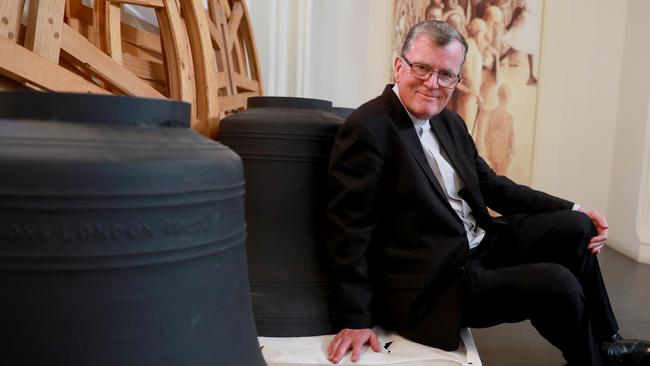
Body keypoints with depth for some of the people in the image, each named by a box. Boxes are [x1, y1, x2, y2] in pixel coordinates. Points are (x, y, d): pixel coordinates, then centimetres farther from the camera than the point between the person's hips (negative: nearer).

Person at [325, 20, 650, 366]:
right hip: (433, 282, -9)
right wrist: (355, 318, -21)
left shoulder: (451, 123, 9)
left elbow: (491, 186, 15)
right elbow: (350, 228, -20)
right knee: (558, 285, -17)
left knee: (576, 227, 8)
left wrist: (574, 211, 6)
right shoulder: (368, 129, -18)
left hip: (482, 244, 9)